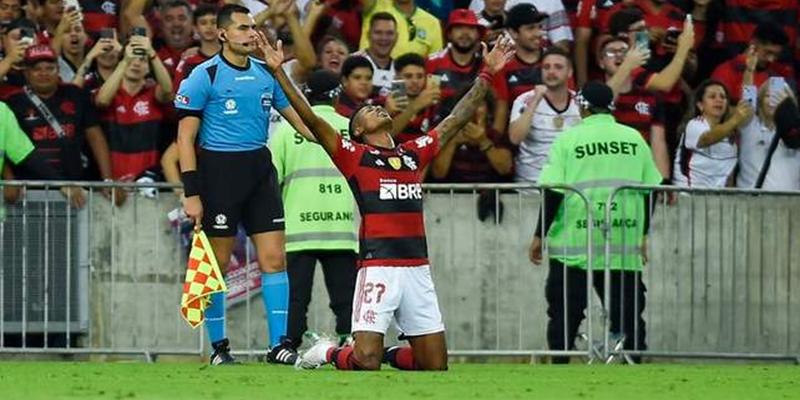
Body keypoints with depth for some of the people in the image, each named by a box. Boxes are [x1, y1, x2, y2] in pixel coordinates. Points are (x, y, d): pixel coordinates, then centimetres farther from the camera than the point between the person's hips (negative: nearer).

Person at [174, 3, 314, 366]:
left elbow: (297, 116, 17)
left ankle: (279, 344, 2)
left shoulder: (267, 74, 10)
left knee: (273, 258, -1)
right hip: (218, 170, -5)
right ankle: (219, 347, 10)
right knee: (216, 264, 0)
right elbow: (185, 137, -7)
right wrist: (192, 194, -13)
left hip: (260, 169, 5)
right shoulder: (203, 77, -6)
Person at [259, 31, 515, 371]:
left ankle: (386, 354, 30)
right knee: (366, 362, -13)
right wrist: (278, 72, -13)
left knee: (435, 365, 4)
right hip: (378, 267, -5)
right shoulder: (354, 156, 4)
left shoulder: (414, 154, 18)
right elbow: (311, 119, -6)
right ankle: (329, 353, 18)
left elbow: (456, 119, 25)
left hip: (417, 268, 5)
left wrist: (487, 74, 26)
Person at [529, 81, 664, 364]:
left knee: (565, 316, 3)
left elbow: (553, 192, -7)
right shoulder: (634, 139, 7)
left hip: (574, 244, -3)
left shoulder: (568, 139, -2)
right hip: (624, 248, 3)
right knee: (628, 316, 7)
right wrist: (643, 234, 20)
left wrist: (539, 236, 0)